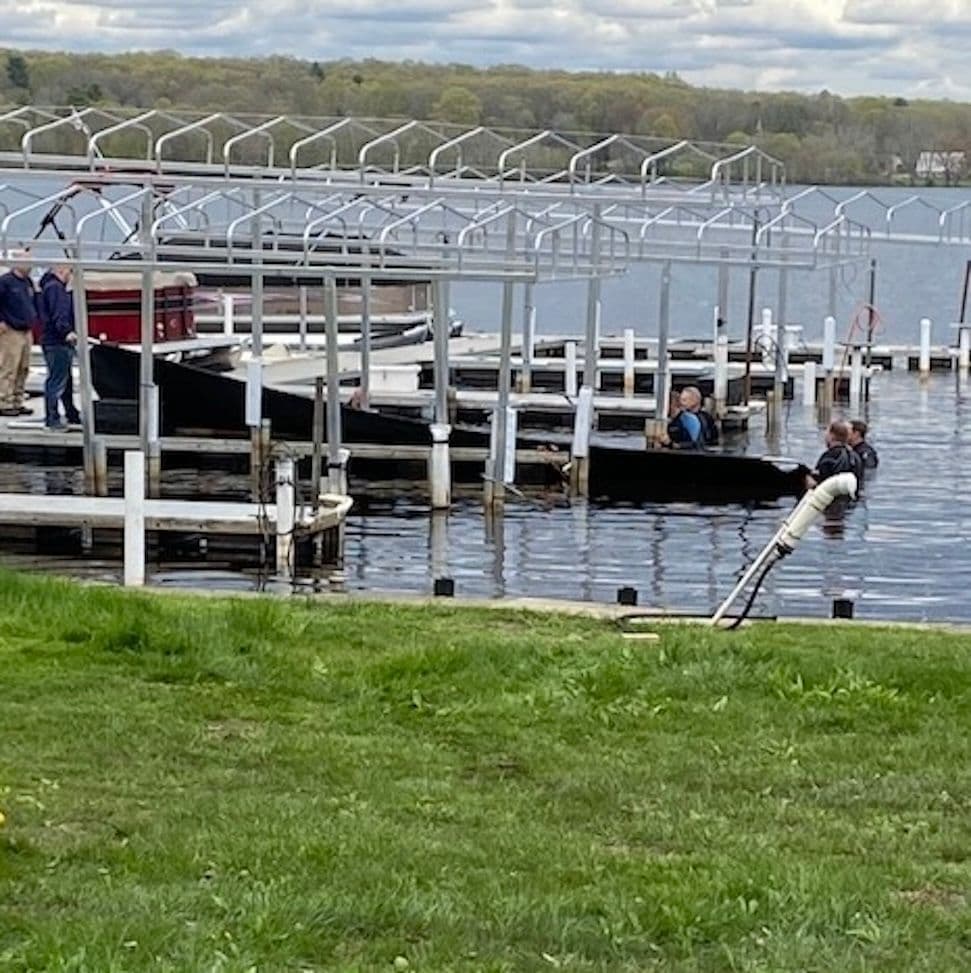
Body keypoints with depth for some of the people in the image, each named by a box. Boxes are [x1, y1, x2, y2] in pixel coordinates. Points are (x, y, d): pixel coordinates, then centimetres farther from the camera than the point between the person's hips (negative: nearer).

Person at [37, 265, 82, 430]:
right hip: (57, 343, -11)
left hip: (61, 342, 11)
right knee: (57, 381, -10)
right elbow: (58, 314, -25)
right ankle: (52, 419, -10)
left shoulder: (53, 287, 21)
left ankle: (72, 415, 30)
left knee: (66, 380, 20)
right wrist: (67, 331, -34)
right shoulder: (55, 288, -13)